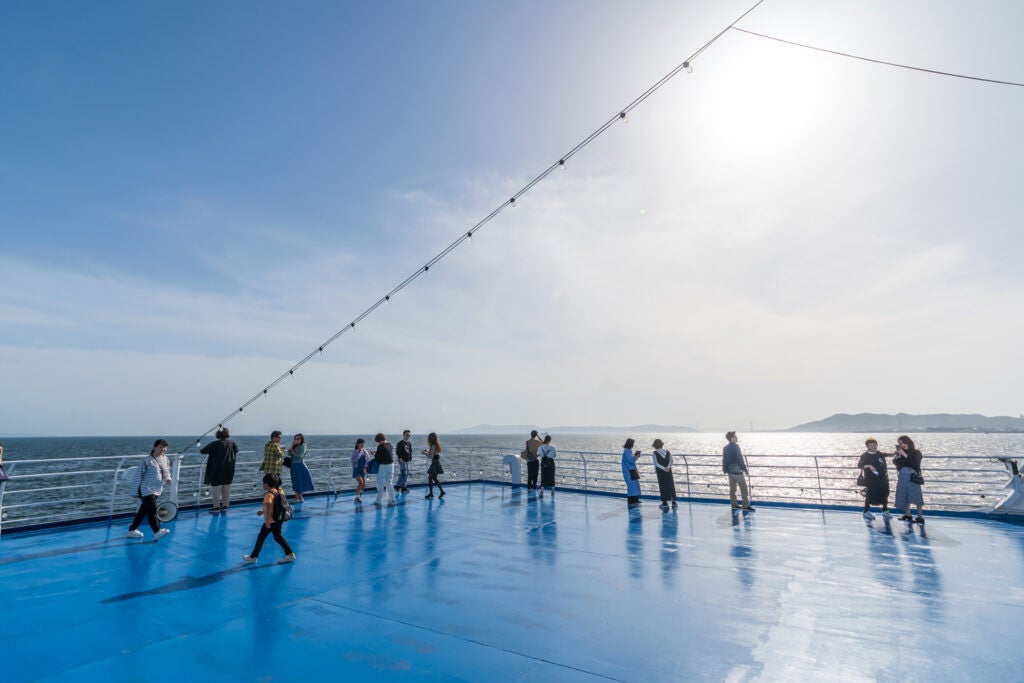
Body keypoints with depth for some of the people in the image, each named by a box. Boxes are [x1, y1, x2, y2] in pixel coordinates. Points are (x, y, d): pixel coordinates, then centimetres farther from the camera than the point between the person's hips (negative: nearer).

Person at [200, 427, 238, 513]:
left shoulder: (215, 444, -10)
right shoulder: (232, 443, 0)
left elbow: (202, 451, -10)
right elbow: (236, 450, 18)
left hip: (217, 469, -4)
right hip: (229, 469, 4)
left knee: (215, 487, 6)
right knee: (226, 487, 11)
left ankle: (216, 507, 8)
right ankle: (224, 506, 17)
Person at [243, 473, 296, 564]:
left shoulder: (268, 494, -20)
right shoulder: (280, 491, 6)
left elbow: (268, 508, -26)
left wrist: (267, 522, -24)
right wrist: (262, 511, 26)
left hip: (271, 521, -8)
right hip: (279, 519, 8)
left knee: (261, 537, 11)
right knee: (278, 536, 16)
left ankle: (253, 557, 27)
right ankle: (290, 554, 12)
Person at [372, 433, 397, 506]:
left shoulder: (380, 446, -15)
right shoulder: (389, 445, 5)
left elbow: (377, 458, -15)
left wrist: (374, 454, 7)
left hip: (383, 466, -6)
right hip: (391, 464, 6)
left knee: (380, 484, 7)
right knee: (389, 483, 14)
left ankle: (378, 500, 15)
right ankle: (392, 500, 14)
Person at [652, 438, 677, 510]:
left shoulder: (655, 453, -8)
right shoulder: (667, 451, 3)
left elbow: (656, 463, -14)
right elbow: (671, 461, -5)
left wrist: (663, 468, -18)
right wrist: (668, 467, -16)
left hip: (660, 472, -3)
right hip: (668, 471, 3)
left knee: (663, 486, 5)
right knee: (671, 485, 9)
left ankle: (665, 502, 7)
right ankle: (673, 502, 9)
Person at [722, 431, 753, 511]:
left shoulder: (725, 448, 7)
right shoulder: (735, 446, -15)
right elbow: (740, 459, -14)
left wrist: (724, 469, 18)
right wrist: (745, 469, -7)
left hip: (730, 470, 8)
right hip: (737, 470, -7)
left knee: (732, 488, 12)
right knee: (744, 488, 0)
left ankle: (734, 505, 18)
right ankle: (746, 505, 1)